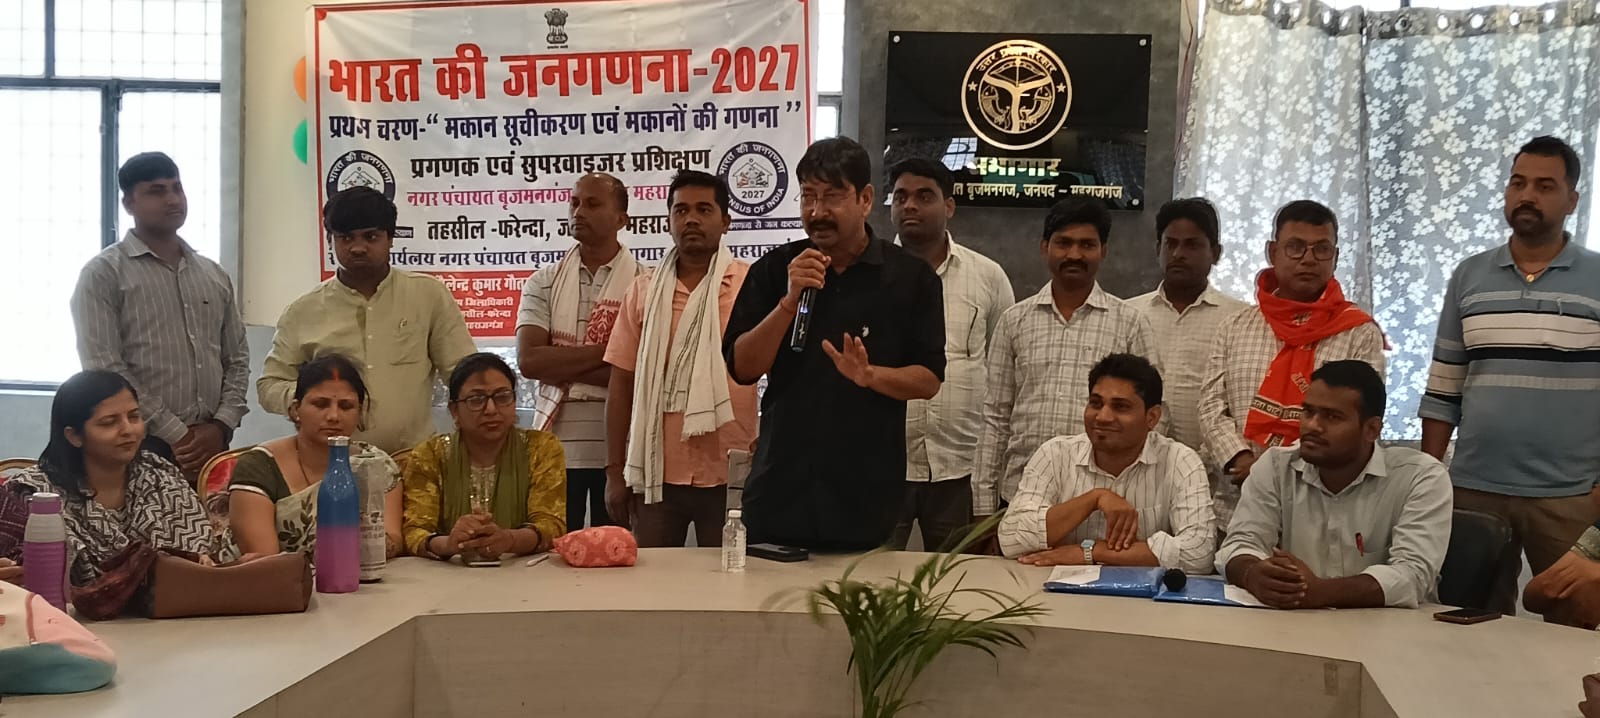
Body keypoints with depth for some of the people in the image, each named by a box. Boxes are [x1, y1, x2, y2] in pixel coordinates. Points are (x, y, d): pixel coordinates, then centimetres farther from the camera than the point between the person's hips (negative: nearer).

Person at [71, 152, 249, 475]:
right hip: (140, 449, -4)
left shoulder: (214, 275, 16)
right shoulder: (103, 274, 0)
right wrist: (176, 435, -12)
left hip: (211, 446, 4)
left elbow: (237, 358, 14)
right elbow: (105, 368, -9)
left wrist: (221, 426, -3)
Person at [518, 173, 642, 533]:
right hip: (556, 443, 2)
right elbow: (529, 360, -5)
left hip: (619, 446, -2)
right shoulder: (543, 283, 8)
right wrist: (606, 352, -12)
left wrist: (560, 365, -9)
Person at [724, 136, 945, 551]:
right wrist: (789, 301, -14)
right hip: (780, 487, 1)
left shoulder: (911, 277, 2)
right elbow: (742, 368, -1)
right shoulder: (773, 270, 6)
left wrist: (870, 375, -21)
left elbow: (929, 379, -1)